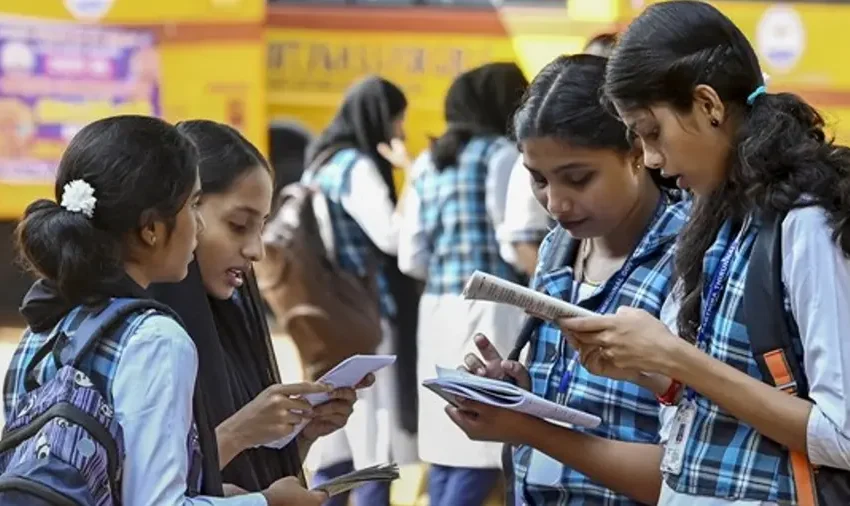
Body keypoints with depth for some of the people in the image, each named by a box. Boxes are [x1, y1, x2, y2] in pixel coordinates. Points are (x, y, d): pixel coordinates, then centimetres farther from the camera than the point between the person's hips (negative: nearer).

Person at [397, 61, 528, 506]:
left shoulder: (427, 163, 15)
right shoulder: (500, 153, -4)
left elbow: (410, 257, 12)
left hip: (438, 312, 7)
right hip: (489, 311, -7)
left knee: (448, 446, 8)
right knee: (484, 447, -6)